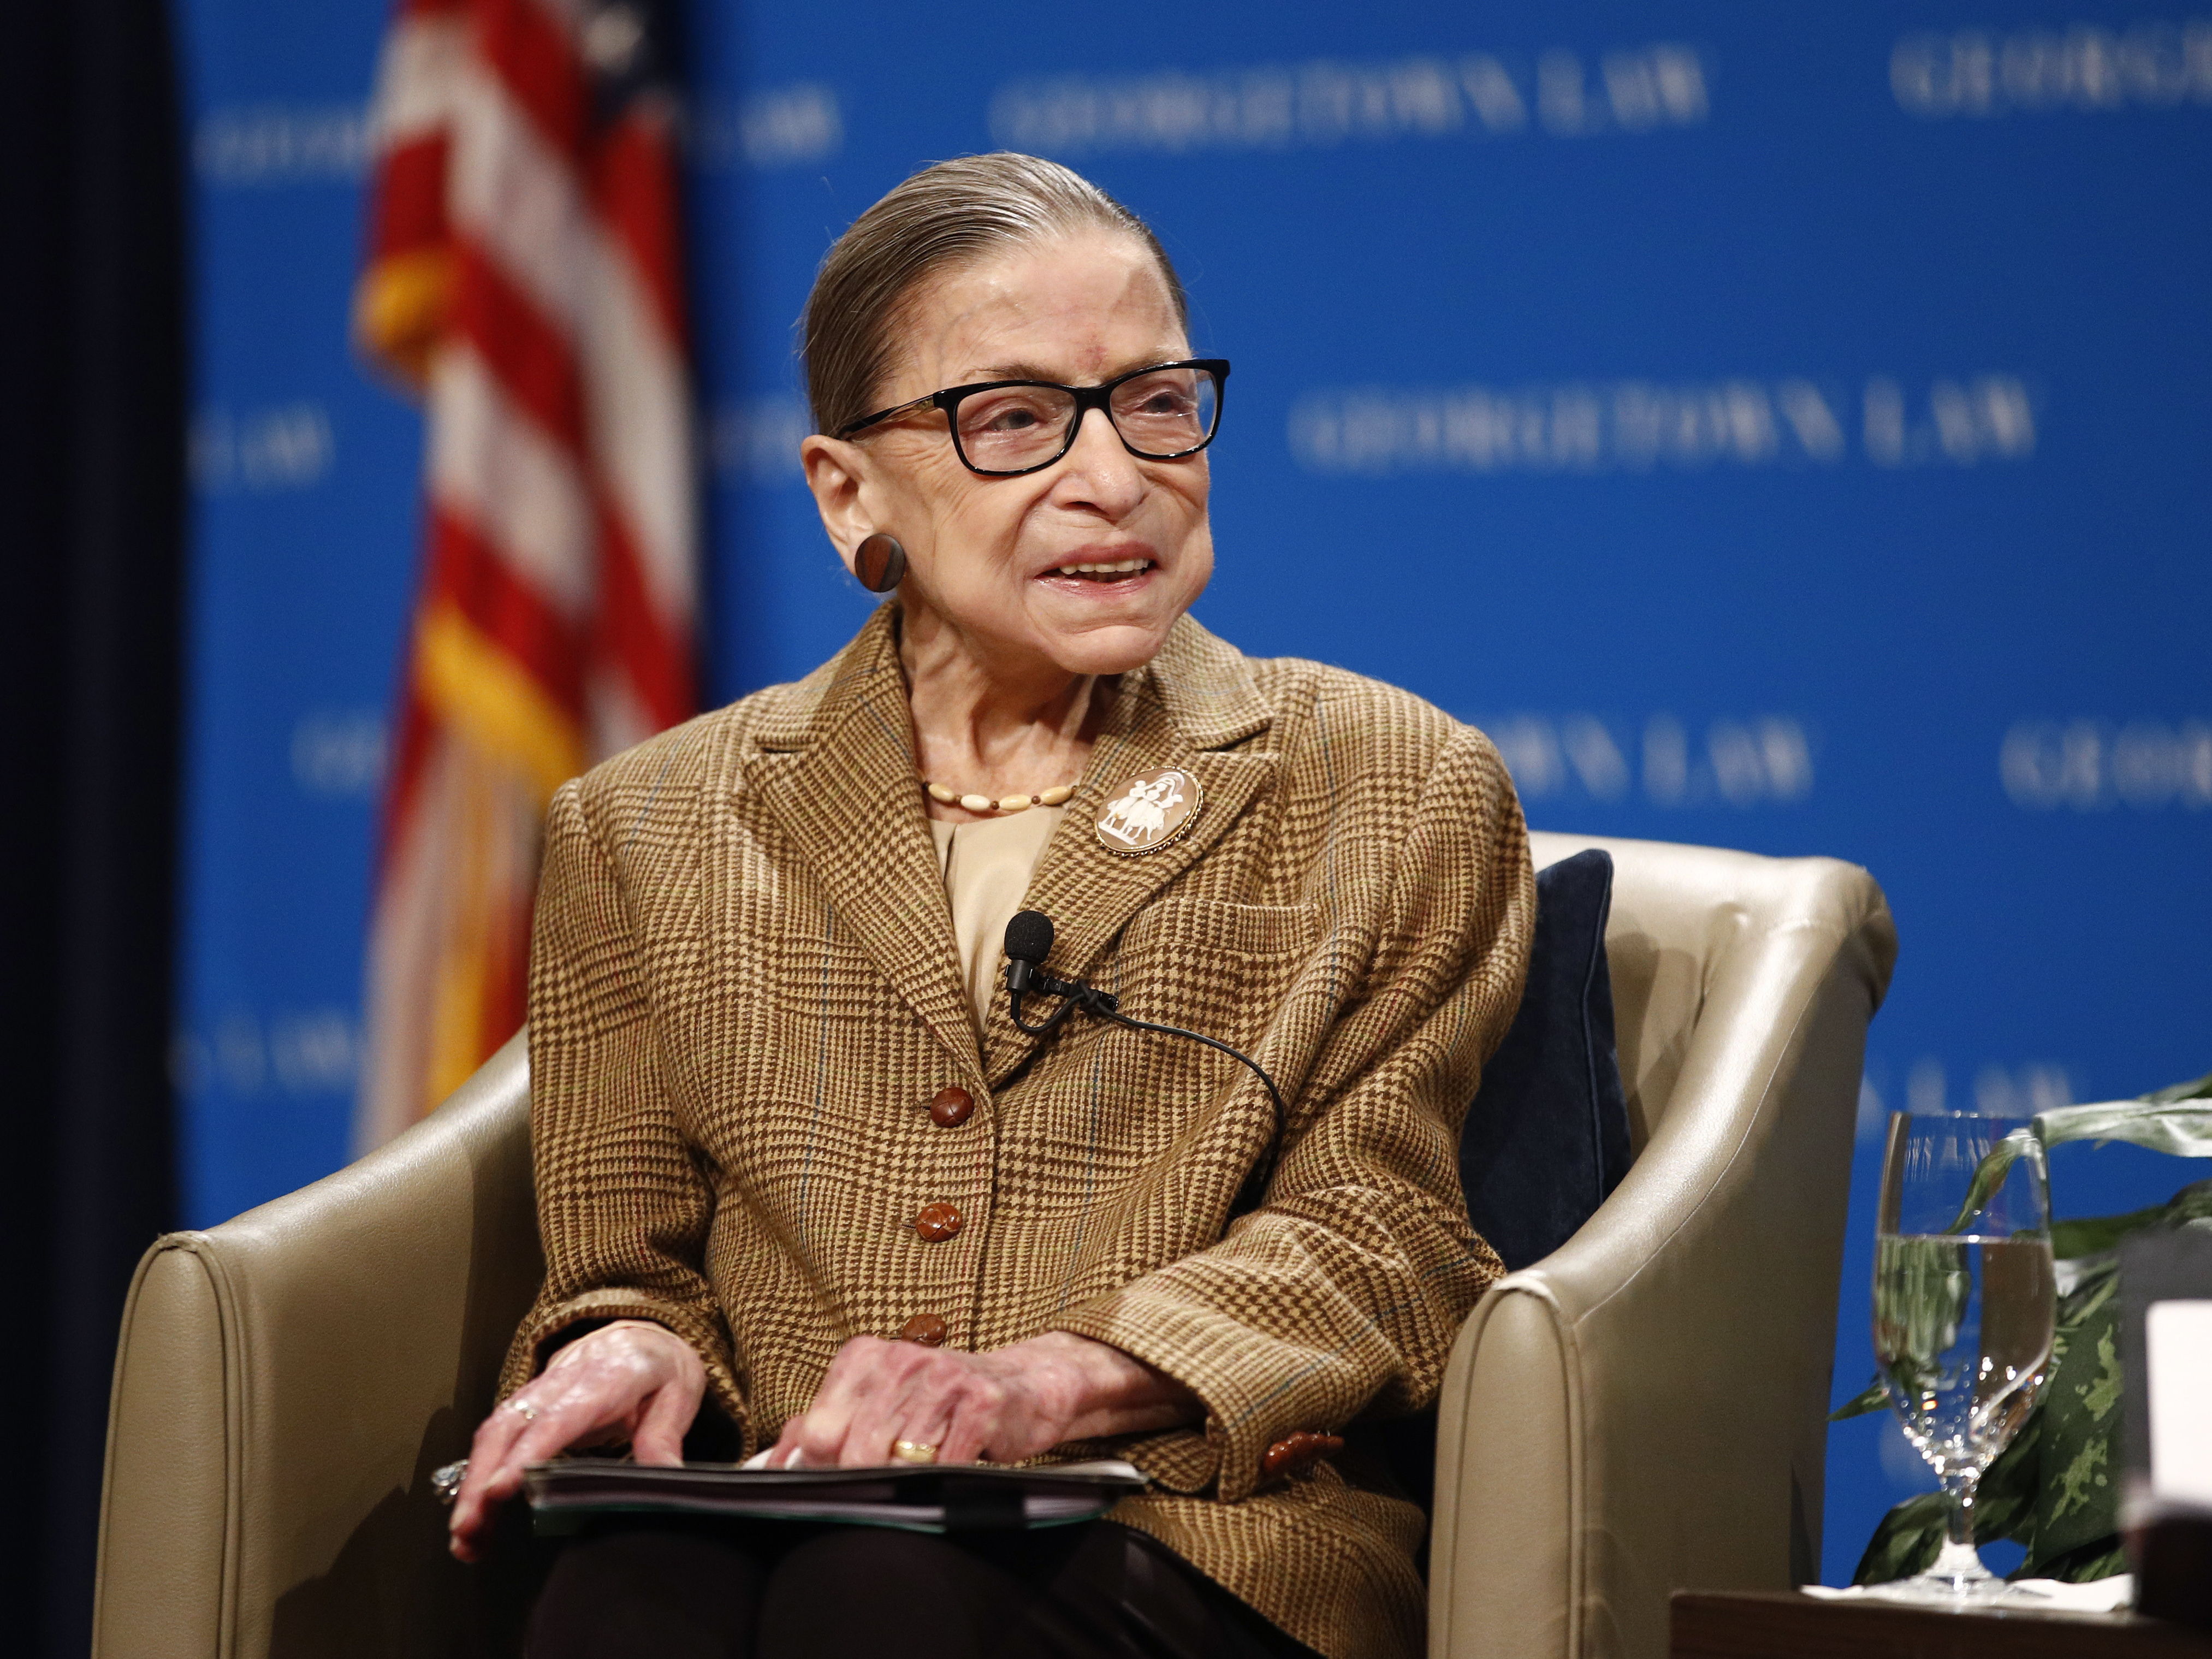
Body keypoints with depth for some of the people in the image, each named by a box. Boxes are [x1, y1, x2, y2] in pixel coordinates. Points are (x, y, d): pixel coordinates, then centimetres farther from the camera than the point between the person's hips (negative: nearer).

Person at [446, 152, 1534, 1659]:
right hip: (762, 1523, 3)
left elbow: (1368, 1229, 4)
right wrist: (632, 1351, -10)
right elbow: (629, 1249, 16)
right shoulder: (647, 835, 18)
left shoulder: (1395, 797, 14)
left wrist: (1052, 1378, -16)